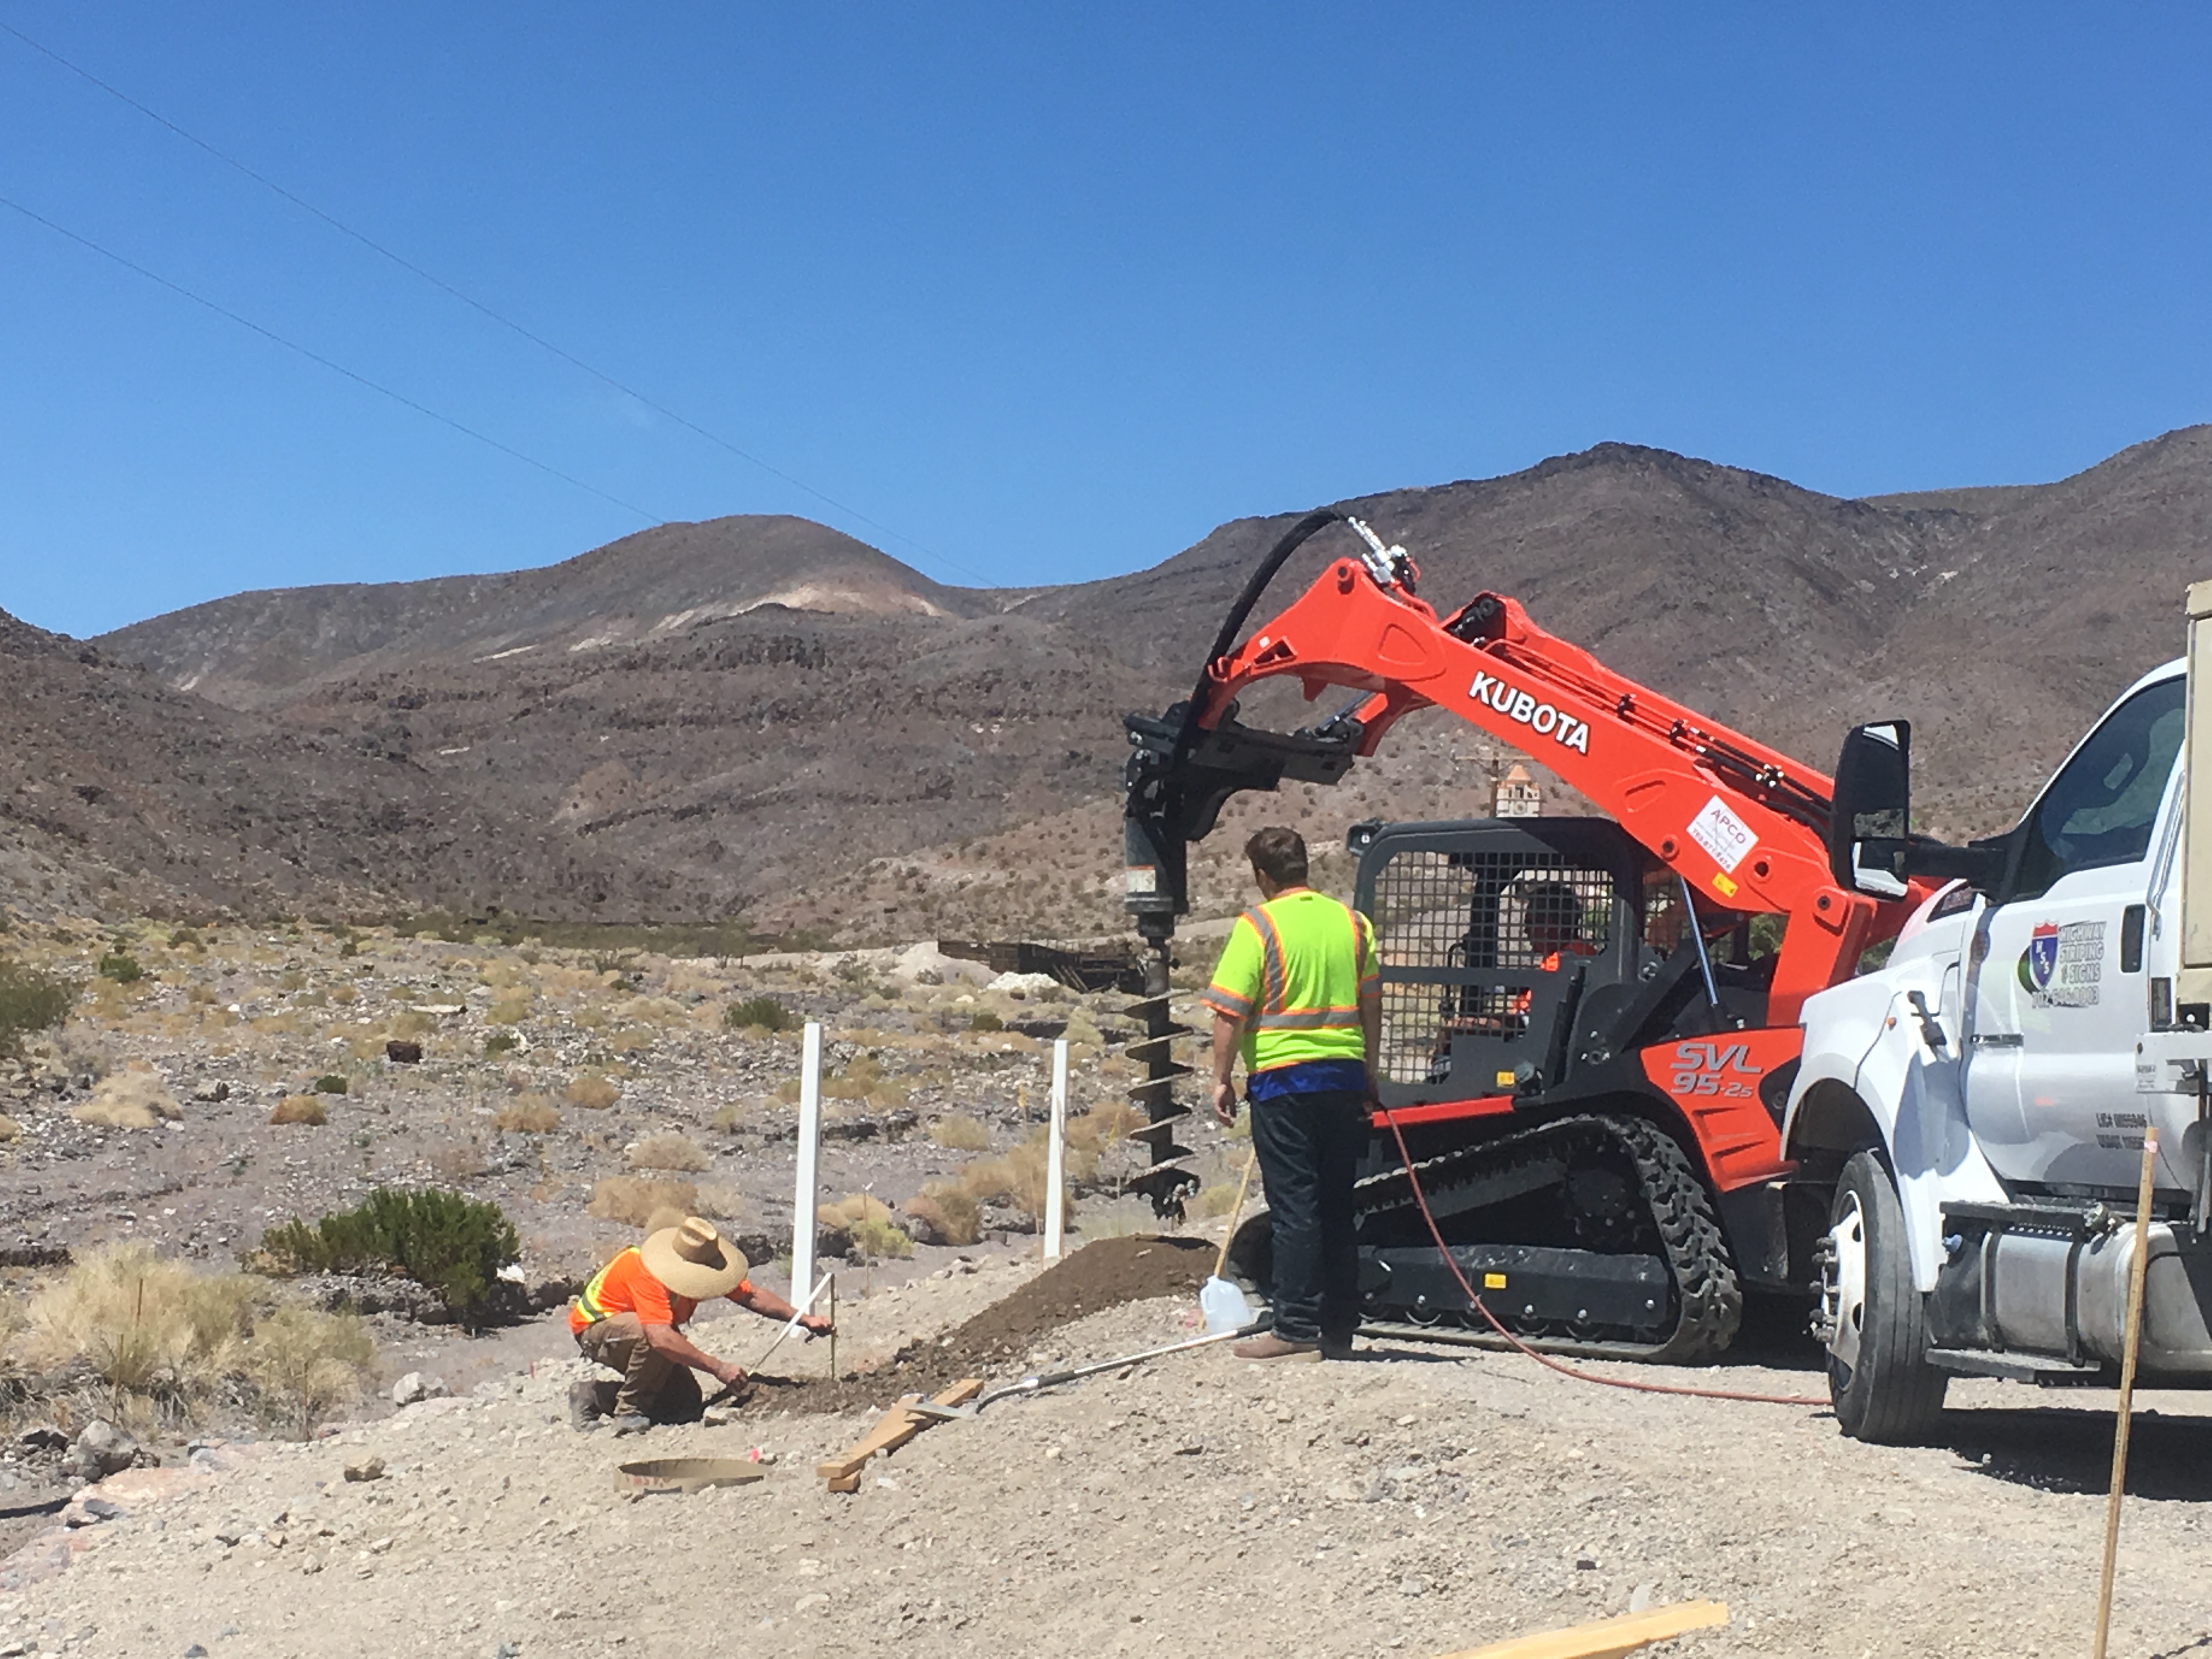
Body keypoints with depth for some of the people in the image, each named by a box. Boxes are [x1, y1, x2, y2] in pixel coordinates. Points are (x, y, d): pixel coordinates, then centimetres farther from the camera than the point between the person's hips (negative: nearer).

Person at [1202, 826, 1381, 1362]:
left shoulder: (1258, 925, -7)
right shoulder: (1352, 923, 9)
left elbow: (1231, 1014, -11)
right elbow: (1371, 1009, 14)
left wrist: (1222, 1078, -3)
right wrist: (1368, 1077, 21)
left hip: (1284, 1077, -5)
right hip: (1344, 1076, 5)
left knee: (1294, 1207, -3)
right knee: (1336, 1207, 11)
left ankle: (1296, 1329, -4)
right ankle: (1339, 1330, 15)